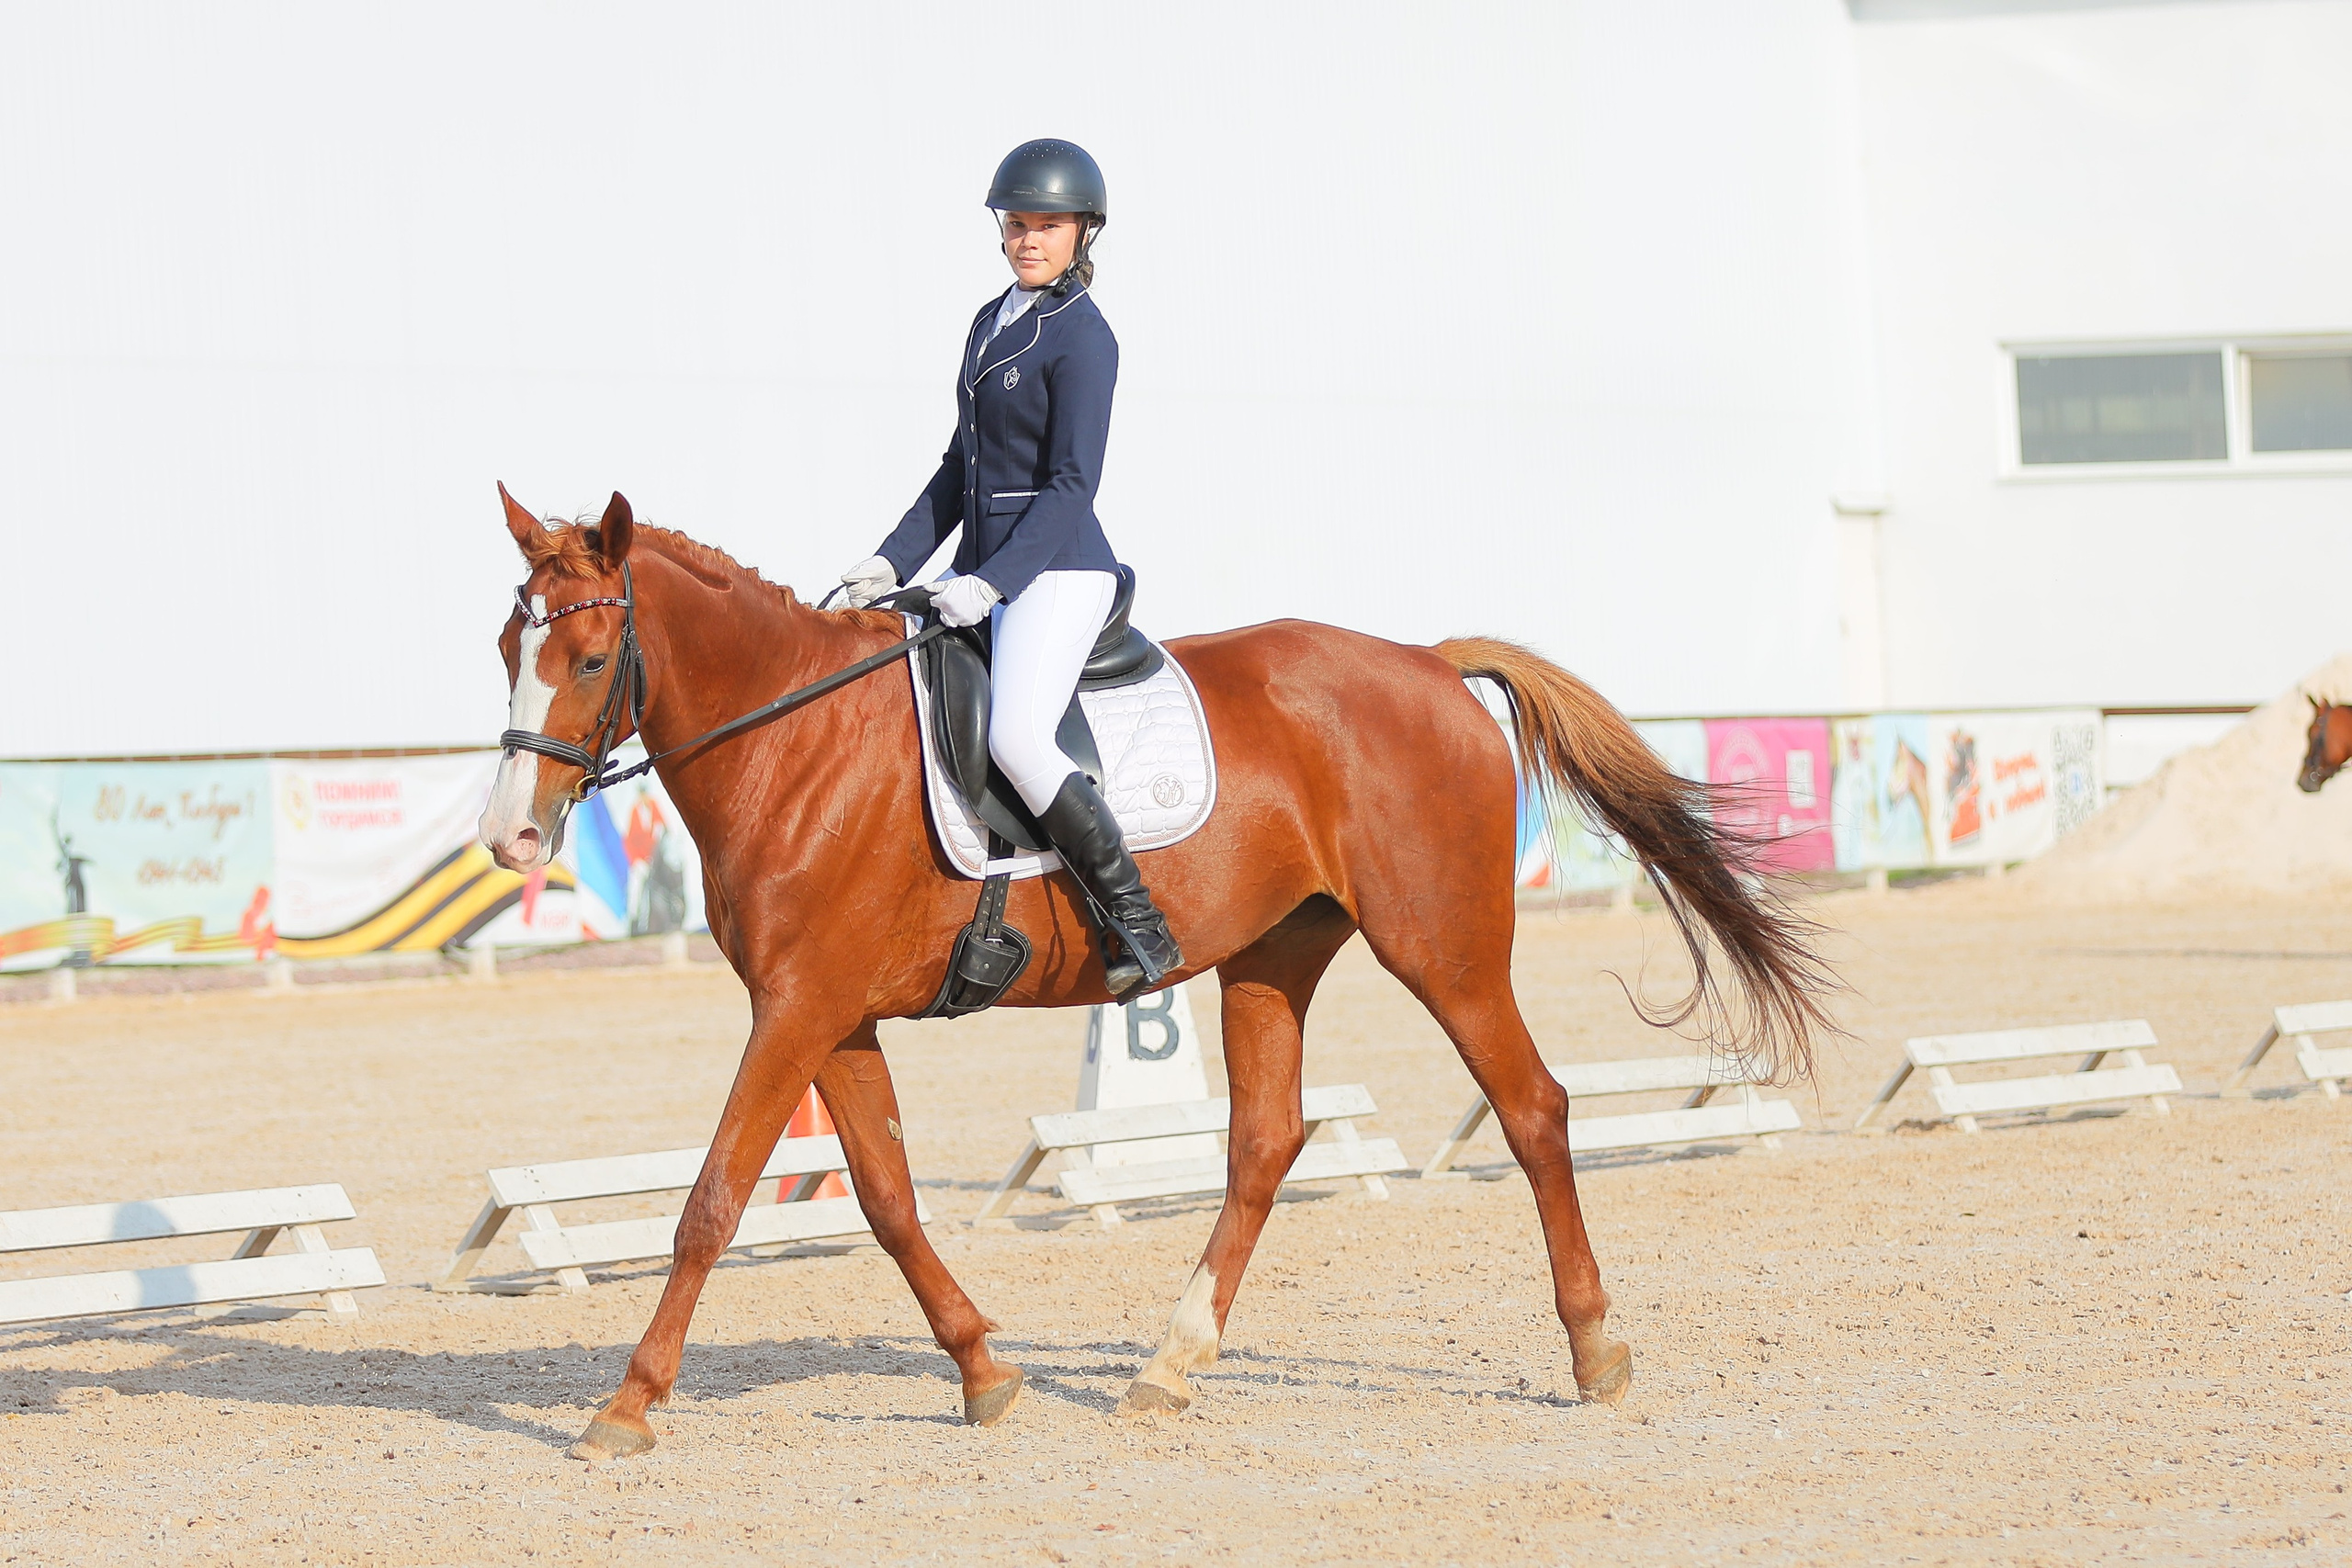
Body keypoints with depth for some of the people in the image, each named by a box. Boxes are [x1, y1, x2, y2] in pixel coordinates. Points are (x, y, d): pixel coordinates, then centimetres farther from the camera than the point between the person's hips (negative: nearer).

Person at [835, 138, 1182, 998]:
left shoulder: (1081, 337, -10)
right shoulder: (992, 322, 16)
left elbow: (1071, 483, -16)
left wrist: (991, 583, -23)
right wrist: (894, 561, 11)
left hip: (1058, 570, -9)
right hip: (985, 568, 9)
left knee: (1016, 738, -28)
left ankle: (1137, 921, -19)